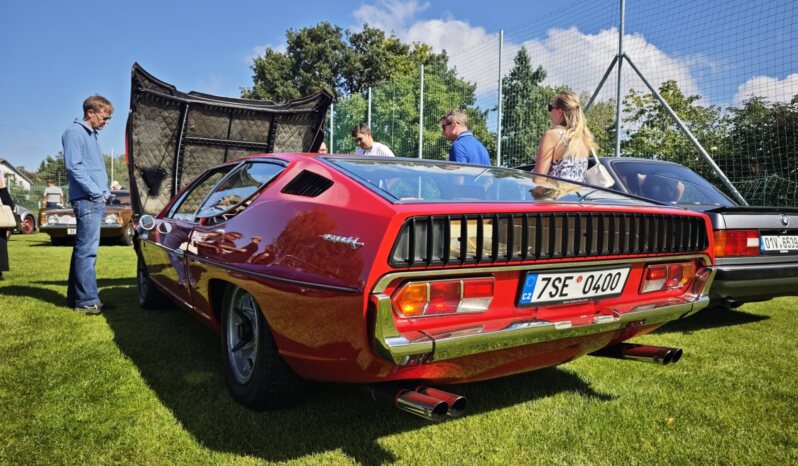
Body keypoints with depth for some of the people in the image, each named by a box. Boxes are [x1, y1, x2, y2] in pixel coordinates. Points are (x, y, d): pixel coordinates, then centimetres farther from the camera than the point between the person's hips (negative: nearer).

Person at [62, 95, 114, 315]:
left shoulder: (91, 135, 21)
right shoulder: (75, 132, -7)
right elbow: (74, 166, -16)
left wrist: (104, 192, 11)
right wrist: (96, 192, -14)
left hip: (95, 200, 10)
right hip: (87, 200, -10)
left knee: (83, 249, 12)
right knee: (87, 250, -10)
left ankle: (76, 296, 19)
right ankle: (87, 300, -8)